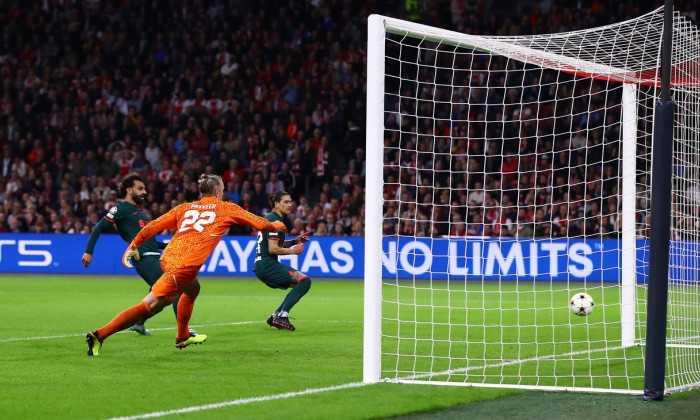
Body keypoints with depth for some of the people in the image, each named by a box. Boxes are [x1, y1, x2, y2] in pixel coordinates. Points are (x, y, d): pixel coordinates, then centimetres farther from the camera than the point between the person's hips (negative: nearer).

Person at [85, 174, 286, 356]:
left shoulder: (185, 207, 22)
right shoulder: (226, 209, 11)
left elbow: (153, 226, 17)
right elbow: (260, 224, 17)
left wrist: (133, 246, 23)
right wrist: (275, 225, 37)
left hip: (168, 257, 7)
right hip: (185, 264, -7)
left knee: (193, 288, 35)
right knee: (149, 307, -7)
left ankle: (183, 337, 46)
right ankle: (99, 335, -16)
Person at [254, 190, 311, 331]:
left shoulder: (271, 218, 20)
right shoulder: (275, 220, -12)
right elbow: (273, 249, -19)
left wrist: (295, 241, 15)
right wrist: (292, 250, -8)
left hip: (263, 266, 11)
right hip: (267, 265, -11)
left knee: (302, 283, 18)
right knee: (304, 280, -20)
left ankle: (276, 316, 13)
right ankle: (282, 315, -21)